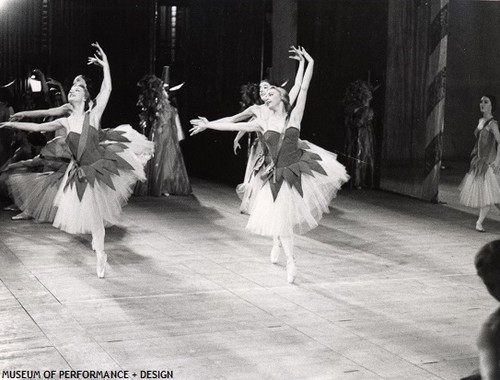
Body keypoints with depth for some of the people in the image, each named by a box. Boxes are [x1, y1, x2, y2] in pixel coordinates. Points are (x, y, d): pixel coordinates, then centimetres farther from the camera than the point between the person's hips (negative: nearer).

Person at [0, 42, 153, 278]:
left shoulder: (93, 115, -7)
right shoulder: (65, 122, 1)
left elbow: (107, 89, -13)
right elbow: (38, 127, 8)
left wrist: (105, 64, -14)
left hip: (100, 164, -3)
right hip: (82, 172, 3)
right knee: (93, 214, 10)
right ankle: (100, 254, 22)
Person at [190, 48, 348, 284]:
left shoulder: (294, 116, 0)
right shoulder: (263, 123, 4)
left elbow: (304, 89, -3)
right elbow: (234, 125, 4)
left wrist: (310, 63, -5)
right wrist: (208, 125, 3)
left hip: (299, 168, -1)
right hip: (278, 174, 2)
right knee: (280, 219, 5)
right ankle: (290, 261, 21)